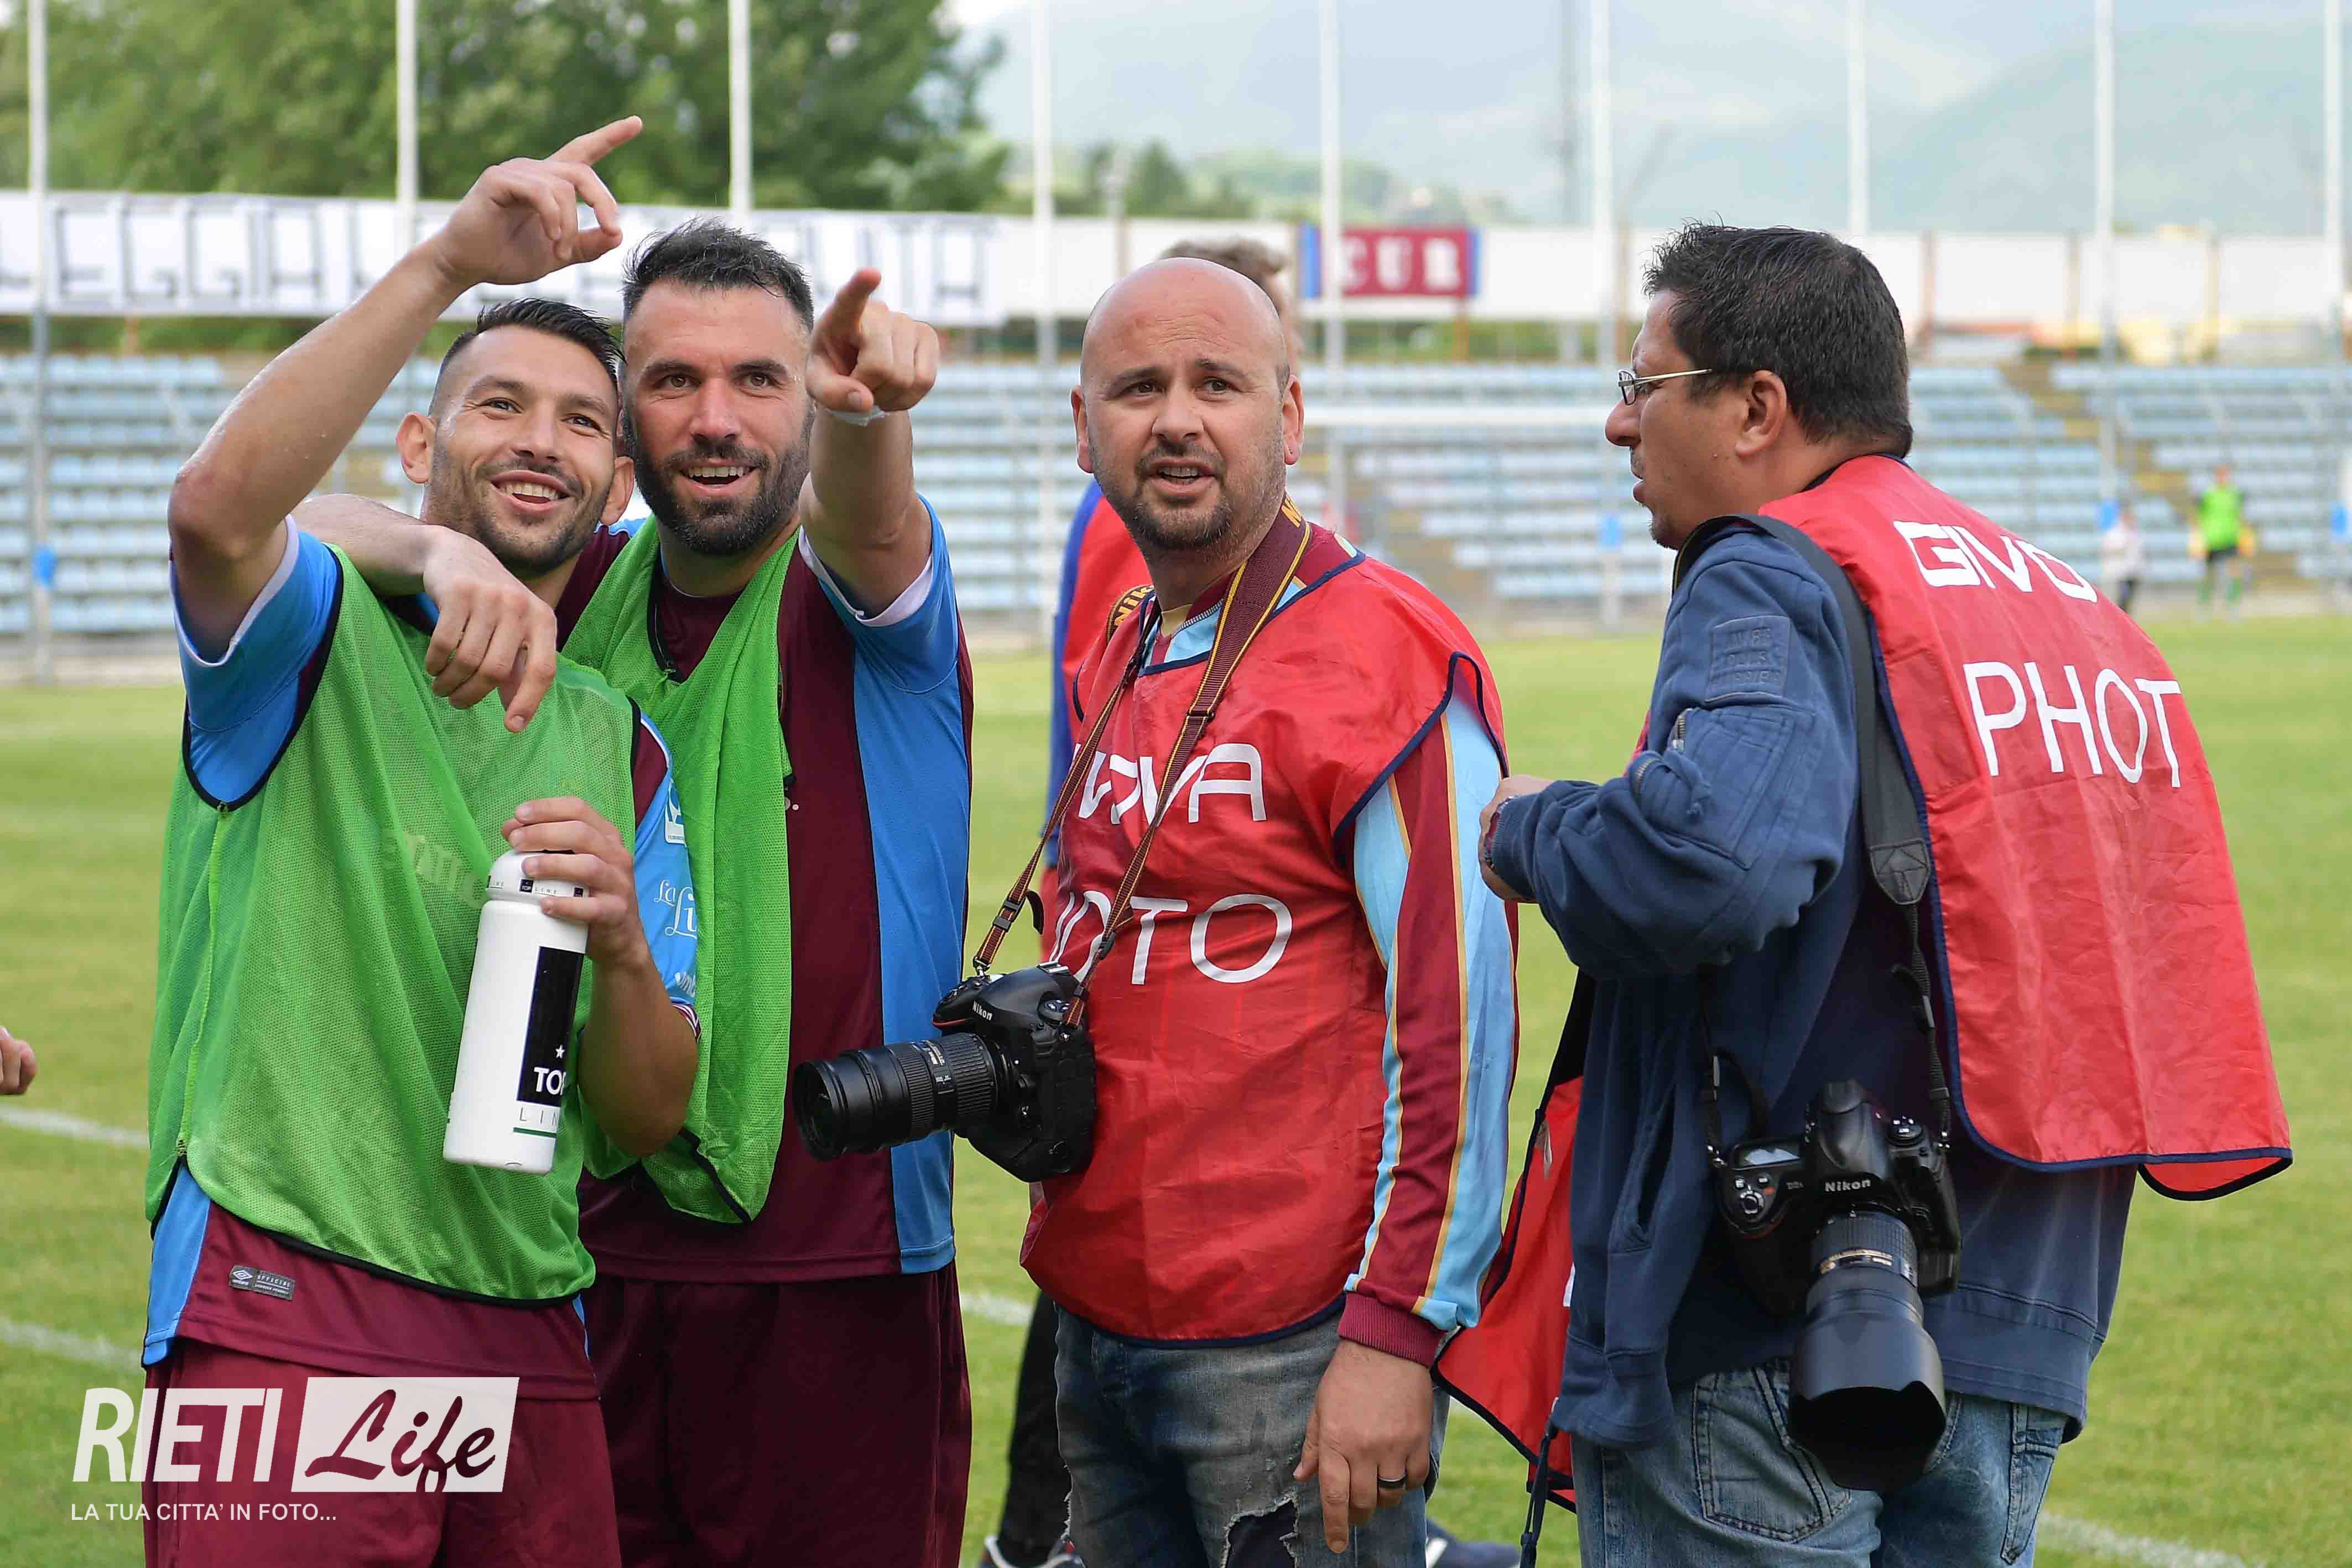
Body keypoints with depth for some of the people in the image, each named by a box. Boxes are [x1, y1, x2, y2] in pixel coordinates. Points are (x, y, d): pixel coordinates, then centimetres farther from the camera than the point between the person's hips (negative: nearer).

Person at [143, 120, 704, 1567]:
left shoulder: (623, 750, 18)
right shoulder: (320, 634, 3)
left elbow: (650, 1117, 14)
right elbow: (218, 504, -23)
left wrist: (622, 945, -8)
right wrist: (448, 265, -28)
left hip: (530, 1340, 5)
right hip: (283, 1309, -5)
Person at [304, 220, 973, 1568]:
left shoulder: (864, 597, -2)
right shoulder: (575, 597, 8)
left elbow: (863, 515, -26)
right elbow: (289, 521, -2)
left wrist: (866, 408, -51)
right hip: (597, 1263, 3)